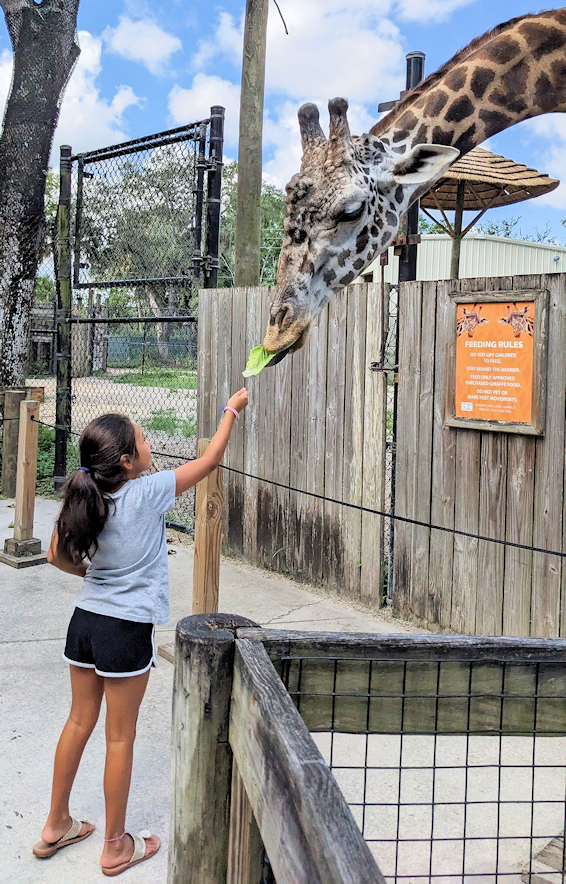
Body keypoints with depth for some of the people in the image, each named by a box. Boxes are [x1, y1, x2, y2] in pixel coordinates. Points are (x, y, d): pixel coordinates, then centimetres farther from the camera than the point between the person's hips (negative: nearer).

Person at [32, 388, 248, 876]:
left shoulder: (84, 500, -2)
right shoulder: (146, 494, -18)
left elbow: (58, 555, 8)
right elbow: (209, 461, -7)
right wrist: (233, 410, 5)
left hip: (85, 620, 6)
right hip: (127, 631, -6)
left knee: (79, 722, 20)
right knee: (120, 737, 7)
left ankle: (56, 826, 34)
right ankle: (116, 846, 22)